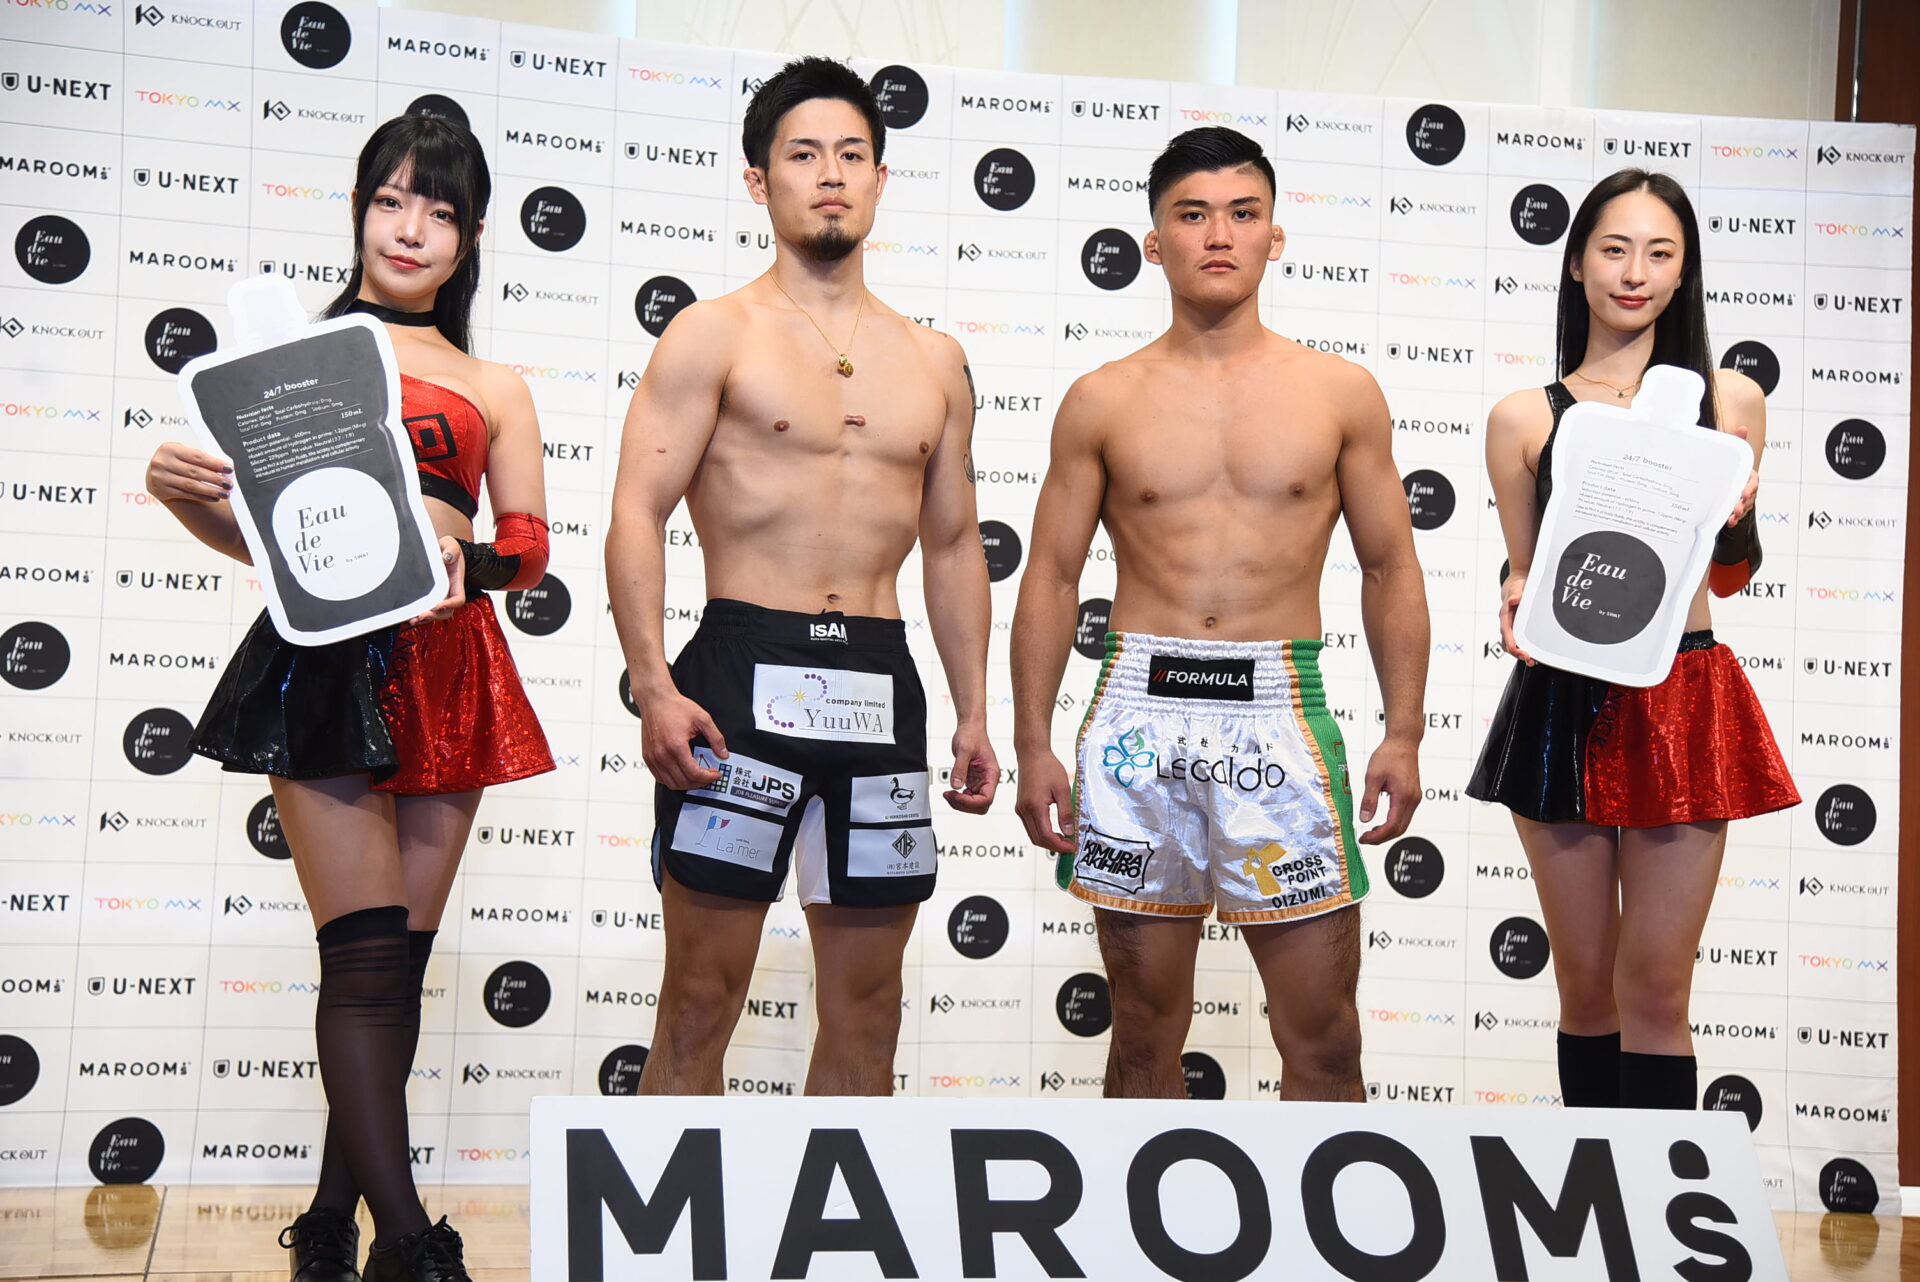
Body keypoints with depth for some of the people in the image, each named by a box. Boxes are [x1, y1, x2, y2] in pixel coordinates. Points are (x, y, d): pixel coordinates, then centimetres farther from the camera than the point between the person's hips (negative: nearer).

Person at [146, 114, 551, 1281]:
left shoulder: (493, 389, 16)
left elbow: (532, 548, 9)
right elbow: (250, 530, 12)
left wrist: (467, 556, -13)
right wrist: (181, 491, -9)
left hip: (446, 672, 3)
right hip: (324, 663, -3)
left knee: (399, 960, 5)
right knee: (367, 956, -10)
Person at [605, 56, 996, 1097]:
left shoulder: (933, 362, 15)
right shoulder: (716, 334, 1)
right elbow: (636, 515, -6)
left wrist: (973, 714, 14)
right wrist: (653, 687, -17)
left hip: (880, 684, 5)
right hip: (745, 672, -4)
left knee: (866, 1002, 8)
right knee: (703, 995, -2)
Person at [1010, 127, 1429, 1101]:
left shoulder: (1342, 393, 7)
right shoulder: (1102, 402, 6)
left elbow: (1389, 569, 9)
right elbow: (1052, 577, 8)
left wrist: (1404, 733, 1)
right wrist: (1033, 744, 2)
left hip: (1281, 713, 0)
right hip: (1139, 712, 1)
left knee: (1322, 1037, 1)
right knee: (1144, 1030, 9)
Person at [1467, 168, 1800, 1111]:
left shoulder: (1729, 399, 6)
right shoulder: (1524, 417, 3)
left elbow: (1729, 579, 13)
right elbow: (1521, 572, 10)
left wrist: (1736, 516, -8)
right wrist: (1517, 605, -12)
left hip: (1682, 705, 0)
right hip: (1564, 707, 0)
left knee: (1656, 988, 1)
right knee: (1584, 981, 10)